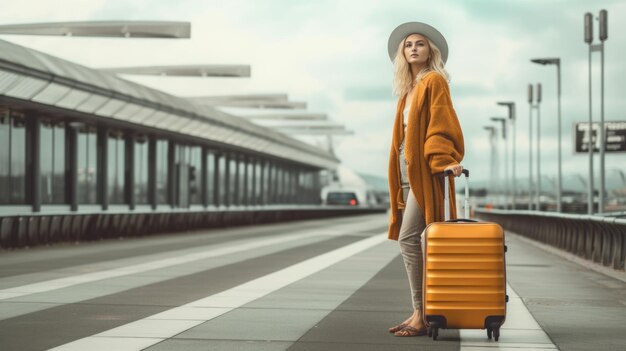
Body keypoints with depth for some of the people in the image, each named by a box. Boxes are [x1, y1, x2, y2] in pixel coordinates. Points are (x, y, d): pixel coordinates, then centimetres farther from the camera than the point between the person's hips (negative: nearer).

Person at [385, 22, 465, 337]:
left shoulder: (434, 81, -3)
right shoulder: (408, 88, 19)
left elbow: (441, 123, -13)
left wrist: (445, 160, -25)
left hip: (426, 169, -8)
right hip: (408, 170, 8)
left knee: (408, 238, -14)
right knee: (409, 240, 6)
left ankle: (423, 316, -11)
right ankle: (419, 313, 9)